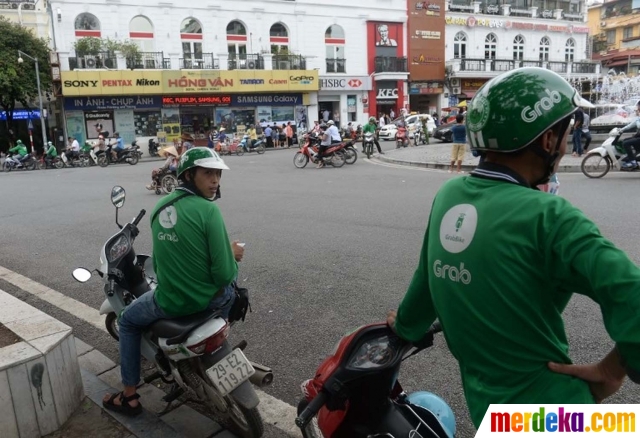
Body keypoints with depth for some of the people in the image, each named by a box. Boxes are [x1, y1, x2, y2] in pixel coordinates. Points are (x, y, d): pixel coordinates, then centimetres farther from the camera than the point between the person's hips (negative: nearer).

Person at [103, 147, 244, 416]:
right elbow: (223, 273, -21)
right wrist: (232, 255, 2)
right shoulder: (208, 210, -19)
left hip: (169, 302, 3)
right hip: (208, 298, -3)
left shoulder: (160, 207, 2)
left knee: (127, 321, 31)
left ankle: (129, 397, 33)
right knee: (231, 281, 31)